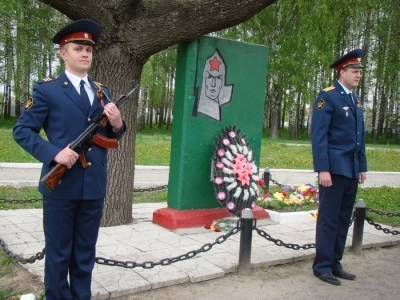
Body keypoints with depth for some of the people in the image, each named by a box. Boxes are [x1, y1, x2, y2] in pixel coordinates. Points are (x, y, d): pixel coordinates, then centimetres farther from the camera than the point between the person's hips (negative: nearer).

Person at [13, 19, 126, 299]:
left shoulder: (103, 92, 11)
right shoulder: (46, 89, -3)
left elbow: (110, 136, 15)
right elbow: (21, 130, -5)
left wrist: (117, 124, -8)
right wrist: (54, 153, -19)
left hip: (94, 185, 5)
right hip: (61, 184, -4)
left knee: (86, 252, 16)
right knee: (58, 253, 9)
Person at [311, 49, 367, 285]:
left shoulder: (357, 100, 16)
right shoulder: (327, 96, -7)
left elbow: (360, 136, 18)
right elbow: (319, 135, -13)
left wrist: (362, 167, 14)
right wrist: (323, 169, -19)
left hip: (352, 168, 8)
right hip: (334, 168, -7)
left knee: (344, 219, 10)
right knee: (329, 218, -2)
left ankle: (335, 263, 20)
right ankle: (322, 266, 9)